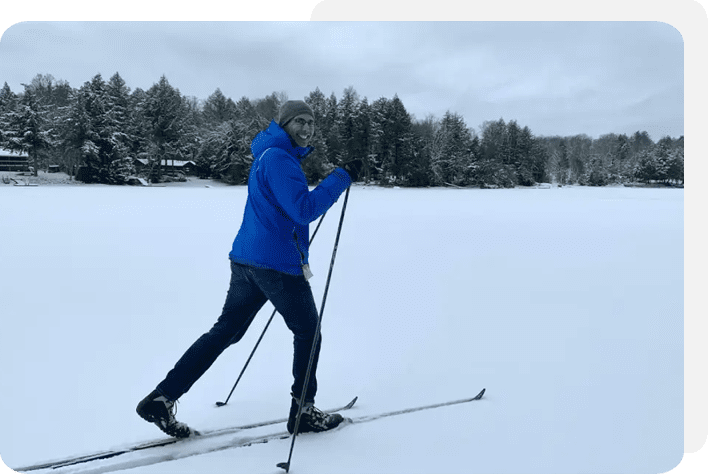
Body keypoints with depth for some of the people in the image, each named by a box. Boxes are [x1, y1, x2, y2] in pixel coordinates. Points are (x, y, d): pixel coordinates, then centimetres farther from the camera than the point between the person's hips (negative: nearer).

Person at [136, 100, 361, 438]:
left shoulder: (270, 156, 18)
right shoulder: (278, 158, -14)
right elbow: (304, 210, -23)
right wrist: (342, 178, -20)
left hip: (246, 258, 9)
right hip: (278, 263, -9)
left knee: (226, 330, 11)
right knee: (307, 332, 8)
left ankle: (162, 398, 8)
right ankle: (303, 412, 18)